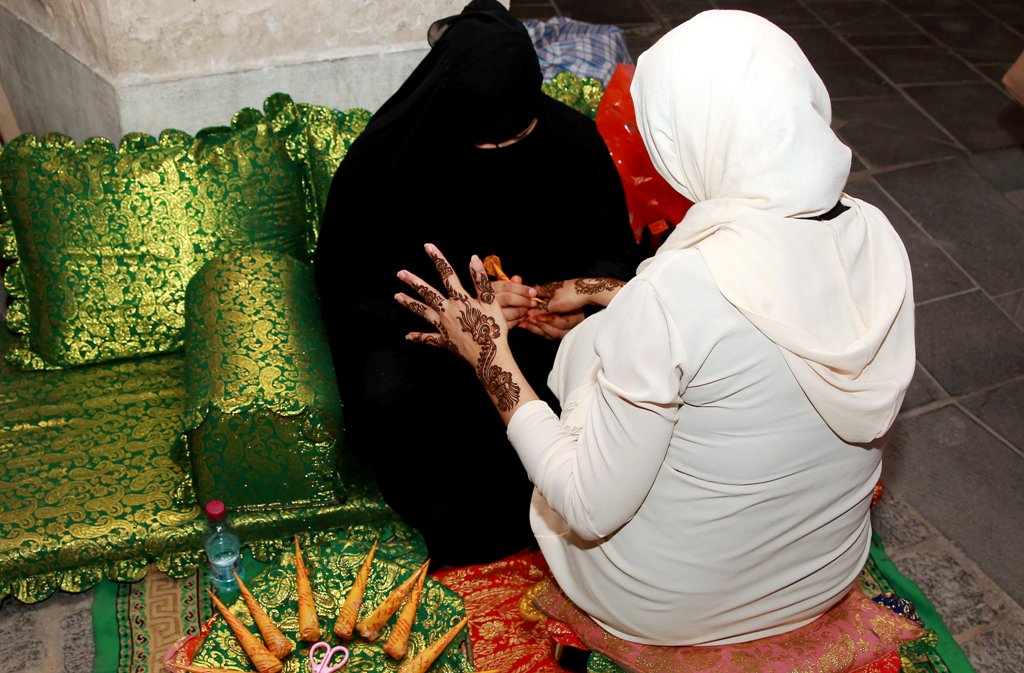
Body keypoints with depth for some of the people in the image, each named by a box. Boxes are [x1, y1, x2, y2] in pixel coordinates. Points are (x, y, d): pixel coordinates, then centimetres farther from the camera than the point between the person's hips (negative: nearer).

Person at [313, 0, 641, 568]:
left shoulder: (572, 139, -16)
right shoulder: (386, 156, -21)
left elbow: (616, 255, -3)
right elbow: (347, 293, -17)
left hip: (535, 322, 2)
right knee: (385, 392, -32)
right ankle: (455, 520, -5)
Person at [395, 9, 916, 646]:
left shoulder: (675, 290, -35)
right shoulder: (877, 236, -14)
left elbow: (590, 509, -25)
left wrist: (490, 356, -18)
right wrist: (602, 293, 11)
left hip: (666, 607, -5)